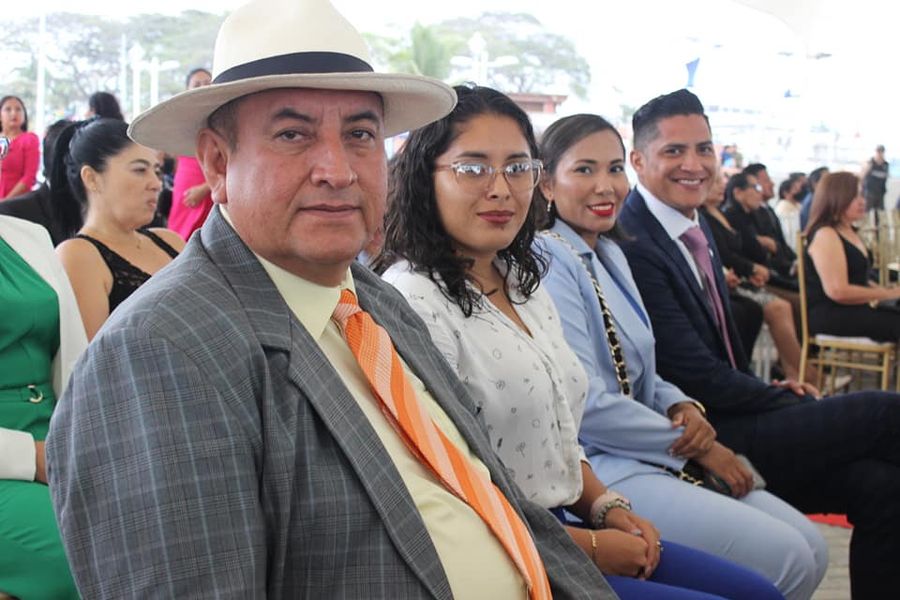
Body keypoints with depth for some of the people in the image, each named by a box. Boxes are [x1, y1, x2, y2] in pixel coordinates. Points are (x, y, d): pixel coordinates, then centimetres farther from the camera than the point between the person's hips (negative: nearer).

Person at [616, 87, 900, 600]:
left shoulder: (697, 225, 11)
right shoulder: (632, 245, -19)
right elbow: (697, 376, -17)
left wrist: (771, 391, 3)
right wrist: (782, 399, -5)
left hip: (729, 417, 8)